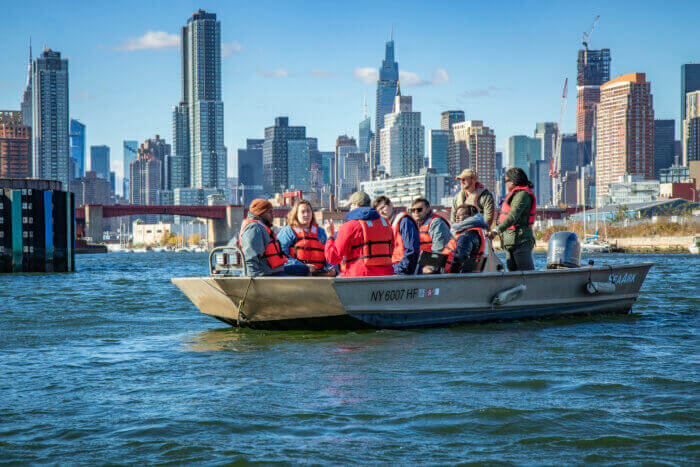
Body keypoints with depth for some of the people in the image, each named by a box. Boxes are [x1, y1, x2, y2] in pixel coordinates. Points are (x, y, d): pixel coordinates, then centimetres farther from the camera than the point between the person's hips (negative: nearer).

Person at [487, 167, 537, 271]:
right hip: (510, 243, 10)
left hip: (521, 240, -10)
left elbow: (513, 216, -24)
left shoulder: (523, 194, -12)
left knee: (526, 272, -12)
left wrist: (496, 230, -31)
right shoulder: (516, 194, 20)